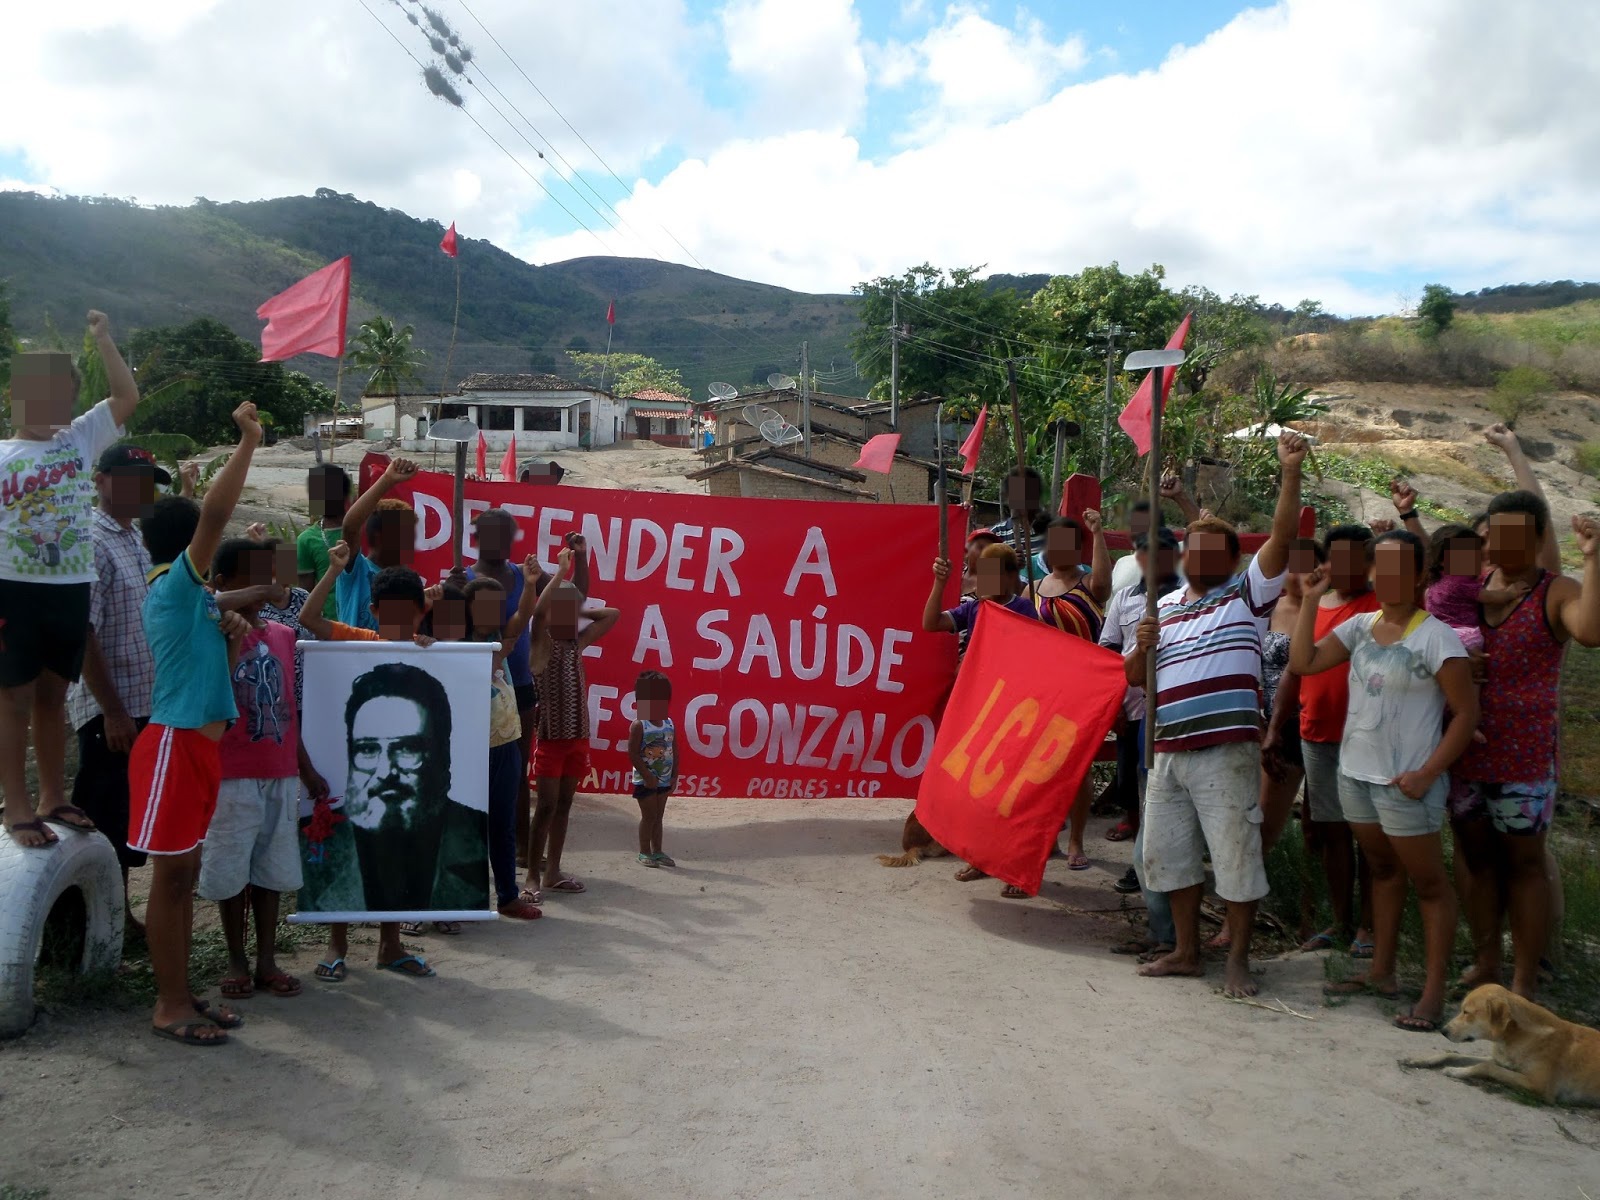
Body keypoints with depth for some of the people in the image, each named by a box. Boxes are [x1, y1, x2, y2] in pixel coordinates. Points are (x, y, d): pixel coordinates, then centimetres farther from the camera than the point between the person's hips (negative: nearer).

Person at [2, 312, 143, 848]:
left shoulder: (81, 439, 7)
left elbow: (128, 397, 2)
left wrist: (103, 339, 0)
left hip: (71, 590, 4)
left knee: (53, 696, 15)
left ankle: (53, 799, 26)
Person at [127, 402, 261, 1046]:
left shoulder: (196, 597, 16)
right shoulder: (172, 587, -11)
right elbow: (215, 515, -25)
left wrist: (232, 641, 2)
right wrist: (248, 444, -21)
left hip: (200, 745, 9)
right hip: (174, 745, -9)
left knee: (185, 874, 13)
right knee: (170, 876, -2)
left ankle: (182, 994, 22)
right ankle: (169, 1005, 6)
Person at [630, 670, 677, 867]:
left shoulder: (670, 724, 3)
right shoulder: (639, 725, -15)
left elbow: (674, 752, 7)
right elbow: (633, 754, -17)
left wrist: (674, 775, 2)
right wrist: (647, 776, -18)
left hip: (664, 779, 6)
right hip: (645, 780, -6)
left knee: (658, 816, 12)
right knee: (649, 816, -1)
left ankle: (657, 851, 20)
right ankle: (644, 852, 10)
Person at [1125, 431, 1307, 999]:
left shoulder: (1247, 594, 1)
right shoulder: (1164, 607, 15)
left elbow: (1282, 537, -13)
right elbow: (1132, 676, 17)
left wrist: (1290, 473, -23)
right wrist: (1142, 647, -5)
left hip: (1226, 752, -6)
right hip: (1168, 752, 6)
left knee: (1235, 856, -1)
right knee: (1168, 854, 13)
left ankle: (1238, 959, 14)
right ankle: (1187, 951, 28)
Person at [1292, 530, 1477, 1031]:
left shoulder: (1435, 637, -14)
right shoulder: (1361, 626, 5)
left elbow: (1467, 712, -13)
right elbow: (1303, 662, 1)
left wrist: (1427, 774, -19)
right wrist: (1311, 598, -3)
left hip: (1404, 782, -7)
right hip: (1356, 772, 7)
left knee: (1428, 882, 3)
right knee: (1383, 870, 18)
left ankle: (1434, 991, 8)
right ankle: (1381, 971, 28)